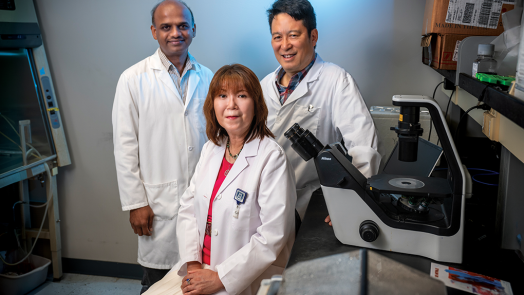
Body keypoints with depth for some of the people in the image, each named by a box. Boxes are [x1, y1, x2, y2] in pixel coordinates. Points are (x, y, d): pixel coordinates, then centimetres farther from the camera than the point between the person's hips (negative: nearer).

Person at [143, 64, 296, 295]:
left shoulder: (272, 157, -15)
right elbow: (188, 208, 8)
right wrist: (192, 264, -5)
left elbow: (272, 236, -18)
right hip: (200, 266, 6)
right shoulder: (211, 149, 8)